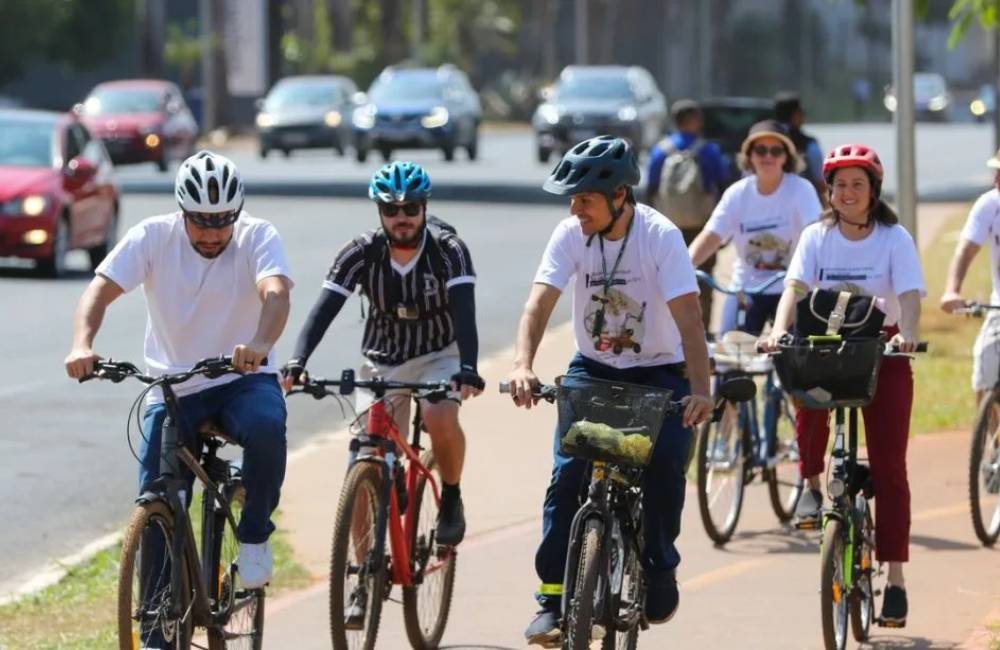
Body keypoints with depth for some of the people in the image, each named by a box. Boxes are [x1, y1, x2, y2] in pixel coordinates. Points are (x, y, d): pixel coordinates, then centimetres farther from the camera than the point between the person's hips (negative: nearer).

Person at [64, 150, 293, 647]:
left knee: (266, 427, -36)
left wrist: (259, 346, -51)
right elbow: (101, 289, -19)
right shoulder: (153, 237, -9)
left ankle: (255, 534, -10)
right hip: (174, 388, 1)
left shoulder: (258, 237, -11)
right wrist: (82, 344, -40)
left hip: (244, 379, -1)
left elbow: (276, 293, -29)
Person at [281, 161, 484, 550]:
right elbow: (324, 310, -24)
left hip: (438, 357, -2)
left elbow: (464, 313, -31)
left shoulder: (448, 251, -19)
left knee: (441, 419, -32)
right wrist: (296, 364, -40)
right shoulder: (362, 254, -15)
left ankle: (451, 499, -5)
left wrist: (468, 369, -49)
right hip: (382, 361, 2)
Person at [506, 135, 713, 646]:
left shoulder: (661, 237, -22)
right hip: (593, 369, 2)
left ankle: (659, 571, 6)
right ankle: (552, 599, -8)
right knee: (567, 474, -13)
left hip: (659, 372, -2)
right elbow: (540, 302, -21)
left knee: (664, 471, -20)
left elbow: (688, 316, -29)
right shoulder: (570, 234, -13)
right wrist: (522, 367, -38)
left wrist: (700, 389, -42)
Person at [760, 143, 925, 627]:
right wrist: (779, 329, -31)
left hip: (882, 352, -1)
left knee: (888, 468, -5)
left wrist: (907, 334, -37)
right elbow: (795, 287, -11)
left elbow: (909, 295, -16)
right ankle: (812, 484, -11)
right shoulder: (817, 238, 1)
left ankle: (895, 579, -3)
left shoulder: (894, 238, -4)